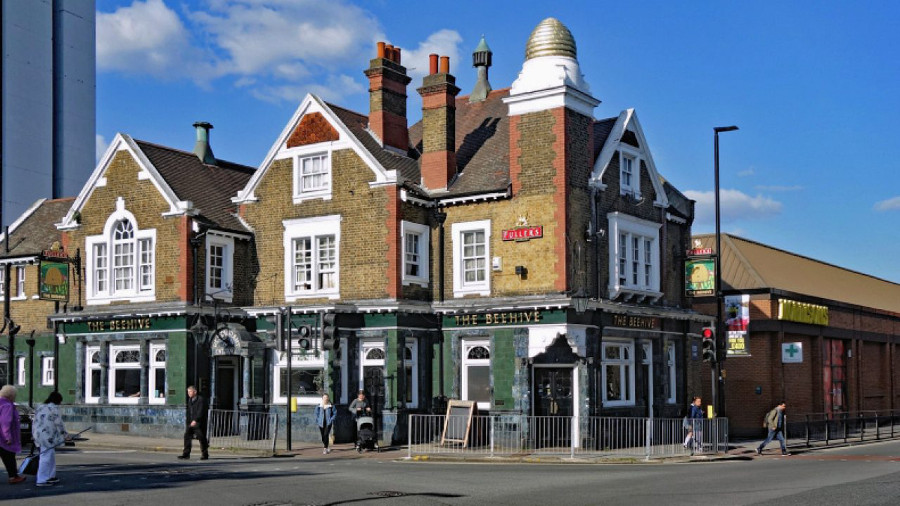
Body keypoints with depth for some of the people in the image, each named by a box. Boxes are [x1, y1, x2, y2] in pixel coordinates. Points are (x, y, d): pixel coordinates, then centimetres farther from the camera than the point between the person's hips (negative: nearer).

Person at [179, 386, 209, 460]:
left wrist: (195, 420, -29)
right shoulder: (190, 400, 14)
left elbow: (200, 411, -21)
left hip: (199, 423, -7)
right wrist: (189, 421, 18)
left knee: (202, 438, -1)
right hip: (191, 423, 7)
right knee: (187, 436, -3)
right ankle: (186, 454, -2)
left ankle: (205, 454, 10)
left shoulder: (201, 399, -11)